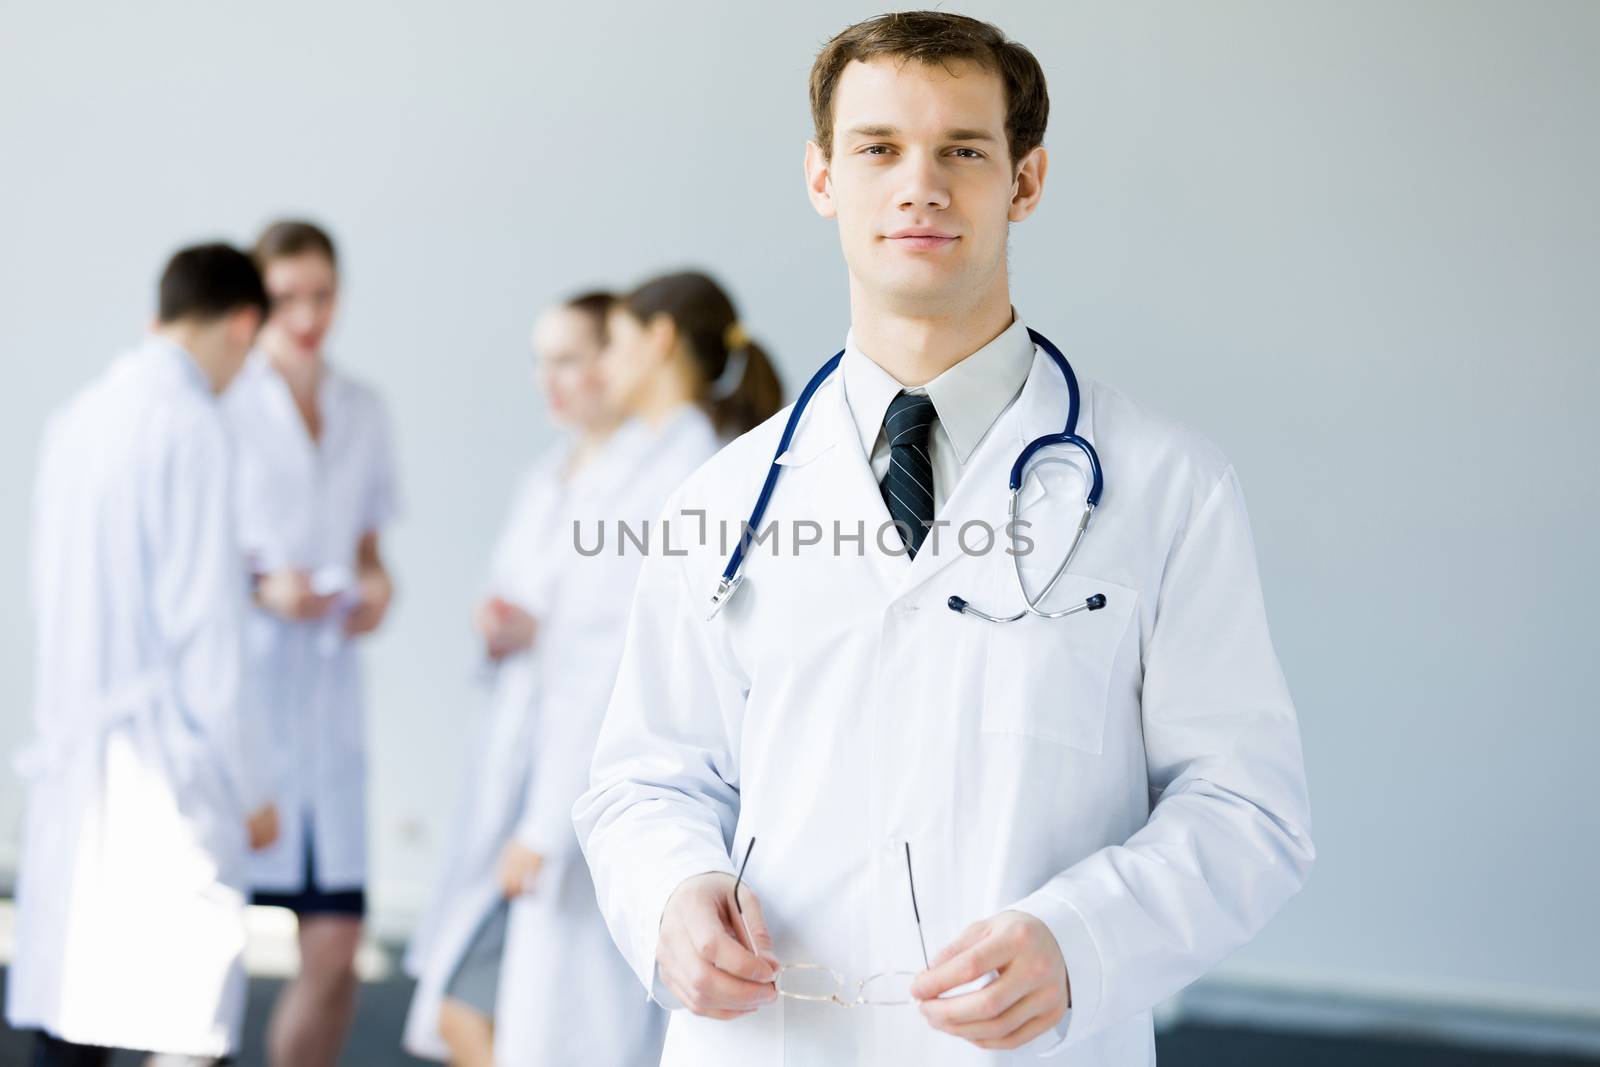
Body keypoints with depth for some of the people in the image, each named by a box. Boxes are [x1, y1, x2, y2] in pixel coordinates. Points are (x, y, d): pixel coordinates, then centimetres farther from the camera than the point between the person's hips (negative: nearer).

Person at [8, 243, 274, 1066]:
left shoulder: (76, 418, 11)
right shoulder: (189, 420, -11)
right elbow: (198, 620, -13)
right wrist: (244, 789, -7)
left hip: (68, 755, 8)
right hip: (164, 761, -8)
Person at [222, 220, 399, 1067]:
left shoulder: (361, 411, 16)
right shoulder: (220, 401, -3)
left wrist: (376, 582, 3)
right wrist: (258, 586, -17)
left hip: (327, 685, 5)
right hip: (235, 678, -5)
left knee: (334, 947, 1)